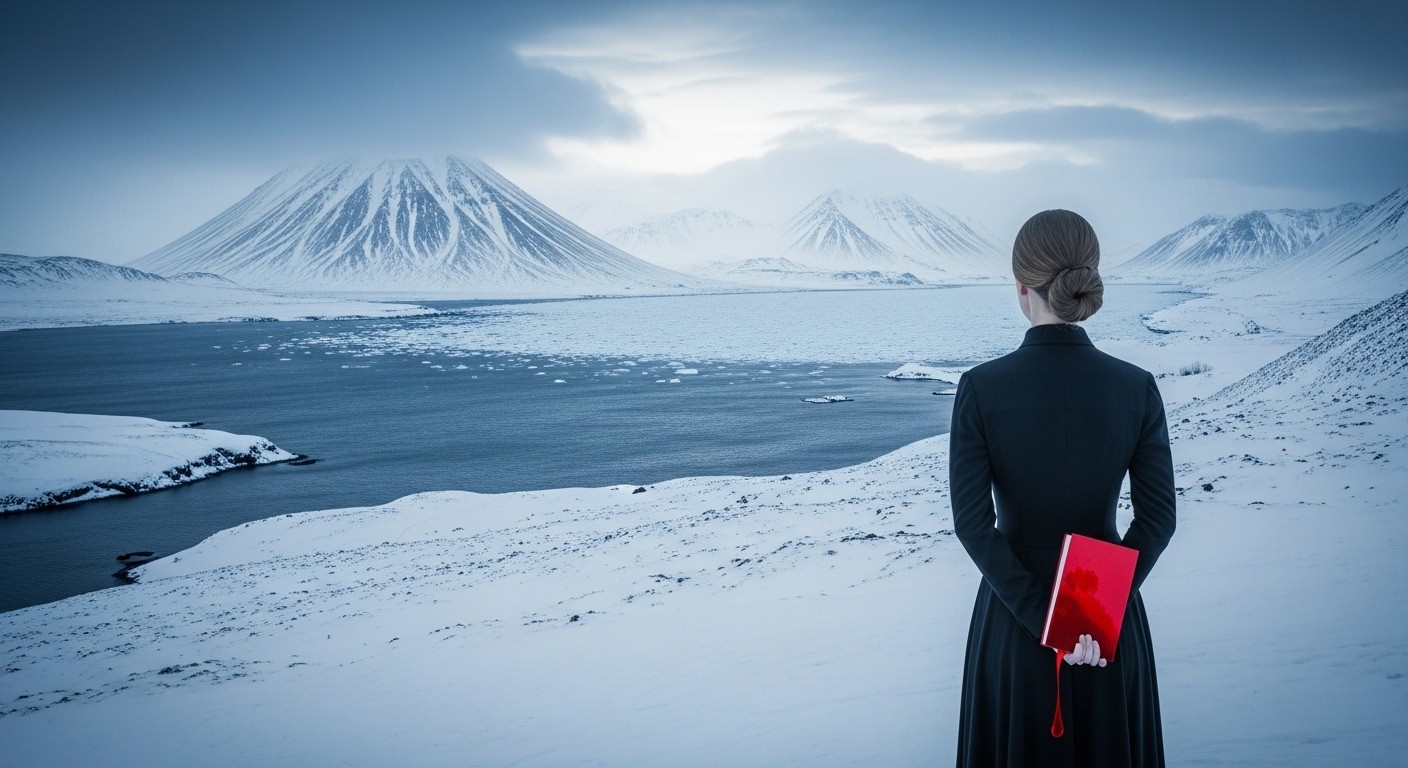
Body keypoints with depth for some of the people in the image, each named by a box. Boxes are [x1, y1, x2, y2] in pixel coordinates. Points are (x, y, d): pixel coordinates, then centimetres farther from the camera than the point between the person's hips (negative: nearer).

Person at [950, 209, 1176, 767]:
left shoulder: (981, 388, -15)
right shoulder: (1136, 387, -10)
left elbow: (972, 523, -17)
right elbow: (1157, 518, -10)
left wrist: (1039, 617, -14)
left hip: (1011, 613, -1)